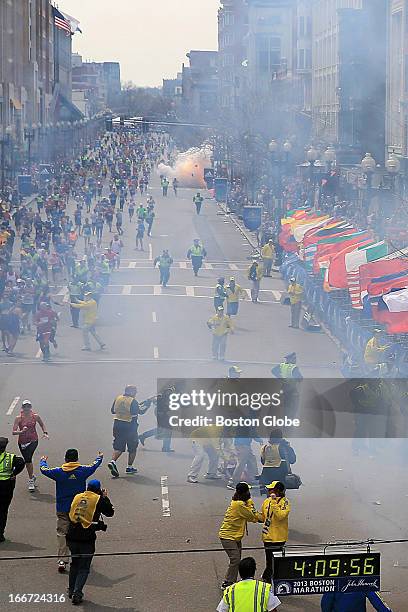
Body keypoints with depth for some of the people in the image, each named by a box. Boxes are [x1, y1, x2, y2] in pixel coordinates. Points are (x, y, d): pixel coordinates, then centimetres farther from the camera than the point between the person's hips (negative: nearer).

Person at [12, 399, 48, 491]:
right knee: (27, 460, 13)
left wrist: (45, 433, 1)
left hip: (33, 440, -2)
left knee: (28, 458, -21)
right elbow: (13, 432, -12)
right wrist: (21, 431, -29)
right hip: (22, 441, 2)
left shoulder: (35, 416, -4)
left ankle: (31, 480, -12)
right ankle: (32, 477, 39)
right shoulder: (18, 418, -8)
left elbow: (42, 425, 16)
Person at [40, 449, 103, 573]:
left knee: (62, 534, 2)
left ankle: (62, 560, -7)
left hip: (62, 510, -1)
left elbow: (43, 470, 8)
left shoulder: (58, 472, -8)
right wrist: (99, 457, 35)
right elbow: (95, 465, 13)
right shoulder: (82, 471, -6)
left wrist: (43, 461, 30)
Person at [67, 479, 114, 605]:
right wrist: (105, 497, 21)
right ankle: (77, 593, -5)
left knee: (74, 563, 23)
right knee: (84, 567, 6)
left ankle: (71, 590, 29)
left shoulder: (77, 497, 11)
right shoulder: (99, 499, -2)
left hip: (72, 536, 4)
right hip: (87, 538, -4)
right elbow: (110, 512, 10)